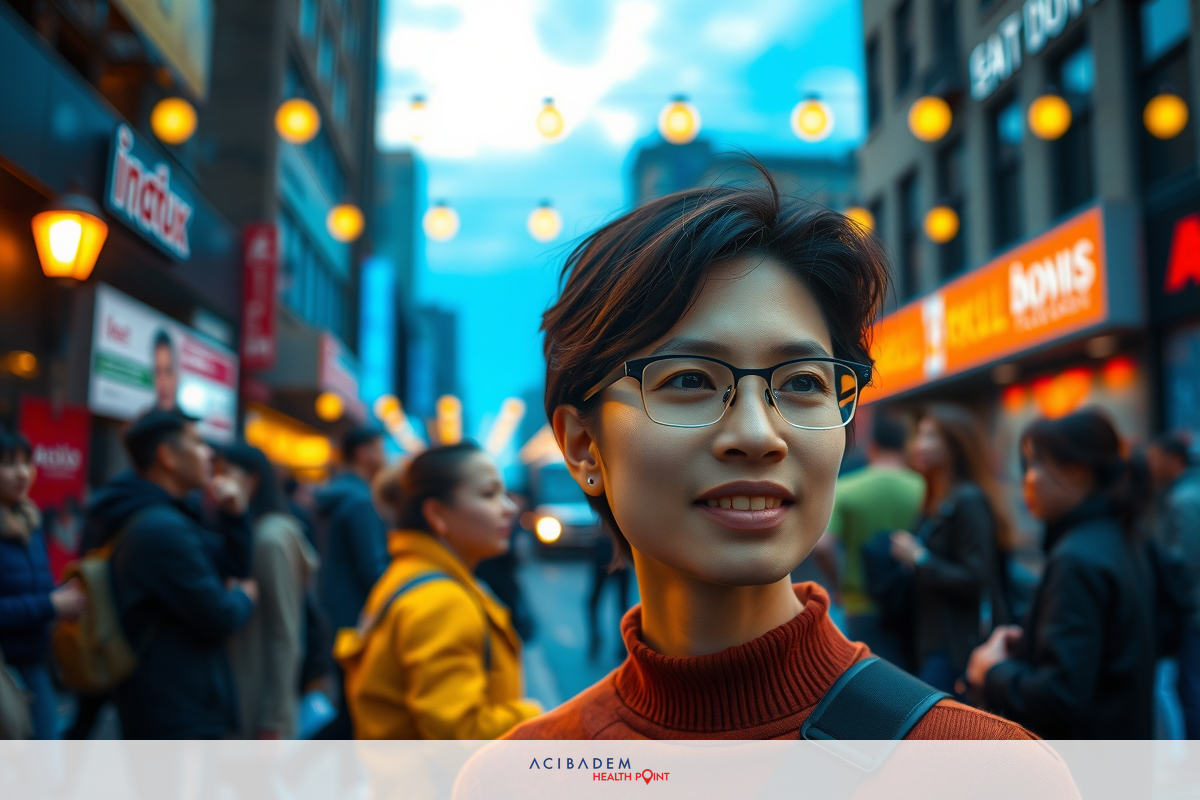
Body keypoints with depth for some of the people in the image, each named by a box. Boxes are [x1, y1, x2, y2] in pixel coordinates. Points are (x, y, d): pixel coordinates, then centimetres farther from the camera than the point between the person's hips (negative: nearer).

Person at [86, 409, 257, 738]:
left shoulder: (171, 518, 12)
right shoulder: (162, 529, -22)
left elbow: (234, 569, 17)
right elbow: (217, 617, -24)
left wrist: (234, 515, 2)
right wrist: (244, 597, -3)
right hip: (179, 716, -11)